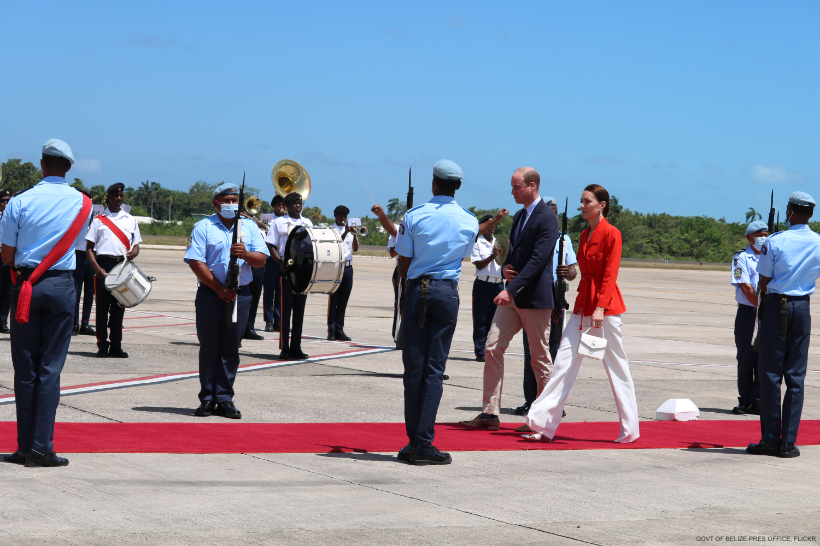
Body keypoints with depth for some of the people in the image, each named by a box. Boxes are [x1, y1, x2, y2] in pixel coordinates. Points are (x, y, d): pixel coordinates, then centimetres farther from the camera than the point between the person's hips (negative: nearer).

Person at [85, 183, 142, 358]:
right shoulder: (99, 220, 8)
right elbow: (89, 247, 4)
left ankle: (116, 346, 7)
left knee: (118, 307, 3)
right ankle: (102, 346, 2)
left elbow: (136, 244, 17)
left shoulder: (130, 220, 16)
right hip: (103, 264, -2)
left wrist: (133, 252, -8)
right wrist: (96, 267, -11)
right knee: (102, 306, -2)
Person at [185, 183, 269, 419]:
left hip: (240, 294, 2)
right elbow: (195, 262, -7)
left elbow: (262, 259, 4)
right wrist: (219, 288, -13)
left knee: (231, 348, 3)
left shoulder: (249, 227, 11)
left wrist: (245, 254, -18)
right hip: (210, 293, -2)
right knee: (209, 347, 1)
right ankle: (207, 398, 7)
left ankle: (225, 399, 7)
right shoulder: (203, 227, 2)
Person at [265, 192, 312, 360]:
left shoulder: (308, 223, 14)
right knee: (286, 308, -3)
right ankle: (284, 348, -1)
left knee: (299, 309, 6)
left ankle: (296, 347, 10)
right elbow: (272, 245, -1)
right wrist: (280, 262, -15)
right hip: (287, 269, -4)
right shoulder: (279, 223, 3)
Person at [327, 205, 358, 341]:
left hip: (348, 267, 5)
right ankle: (331, 331, -4)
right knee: (333, 300, -4)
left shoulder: (350, 230, 15)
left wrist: (354, 235, -9)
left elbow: (355, 249, 7)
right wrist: (345, 233, -21)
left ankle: (339, 330, 9)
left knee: (343, 301, 6)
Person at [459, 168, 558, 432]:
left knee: (539, 359, 1)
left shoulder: (547, 218, -13)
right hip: (513, 297, 9)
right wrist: (505, 267, 3)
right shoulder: (520, 216, 16)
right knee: (493, 348, 0)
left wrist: (512, 288, -27)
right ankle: (490, 413, 2)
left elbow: (538, 260, -21)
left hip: (535, 298, -8)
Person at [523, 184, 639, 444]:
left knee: (616, 366, 0)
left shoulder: (611, 234, -10)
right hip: (583, 302, 8)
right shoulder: (585, 235, 14)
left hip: (606, 306, -8)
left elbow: (610, 275, -15)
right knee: (564, 361, 1)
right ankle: (543, 425, -2)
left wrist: (600, 308, -22)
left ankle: (630, 430, 11)